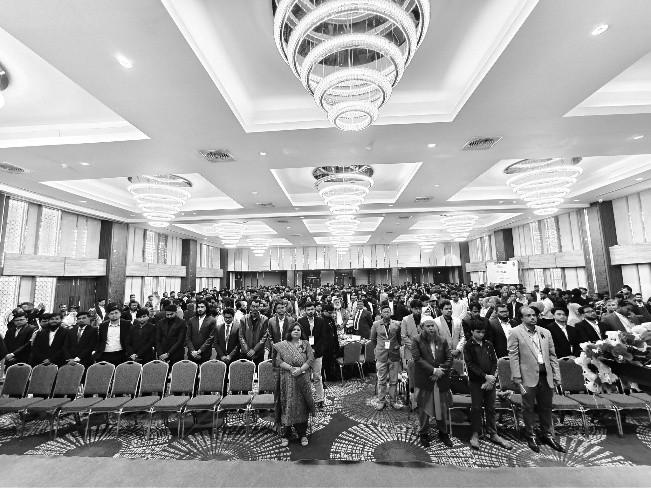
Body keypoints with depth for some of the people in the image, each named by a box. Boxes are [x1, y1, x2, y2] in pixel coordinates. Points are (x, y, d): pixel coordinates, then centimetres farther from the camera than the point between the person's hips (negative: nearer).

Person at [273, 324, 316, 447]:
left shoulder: (306, 344, 5)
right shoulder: (282, 345, 3)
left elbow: (311, 359, -2)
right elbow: (278, 360, -5)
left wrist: (300, 369, -17)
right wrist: (291, 368, -17)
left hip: (303, 379, 1)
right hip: (287, 380, -1)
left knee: (302, 405, 5)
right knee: (288, 405, 2)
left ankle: (302, 434, 19)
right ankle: (286, 435, 16)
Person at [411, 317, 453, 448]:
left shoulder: (443, 341, 4)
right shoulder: (417, 341, -8)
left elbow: (449, 359, 3)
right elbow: (417, 359, -14)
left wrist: (441, 371, -11)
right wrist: (434, 370, -18)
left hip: (441, 380, 3)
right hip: (424, 381, -3)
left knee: (442, 408, 13)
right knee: (424, 408, 9)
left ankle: (443, 432, 35)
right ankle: (423, 433, 29)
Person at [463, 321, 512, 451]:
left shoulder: (488, 345, 8)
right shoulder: (468, 346, -6)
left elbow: (494, 361, 5)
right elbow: (470, 365, -11)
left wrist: (492, 377, -8)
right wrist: (485, 376, -17)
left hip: (490, 381, 4)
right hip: (476, 382, -3)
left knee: (491, 408, 11)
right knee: (476, 408, 5)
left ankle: (493, 434, 25)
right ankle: (475, 434, 18)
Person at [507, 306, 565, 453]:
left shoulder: (545, 333, 11)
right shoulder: (515, 333, -6)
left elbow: (552, 355, 14)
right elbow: (513, 356, -8)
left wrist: (557, 375, 8)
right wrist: (516, 377, -11)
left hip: (546, 375, 5)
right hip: (528, 376, -5)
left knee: (546, 407, 16)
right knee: (528, 407, 6)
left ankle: (546, 435, 34)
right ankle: (530, 437, 22)